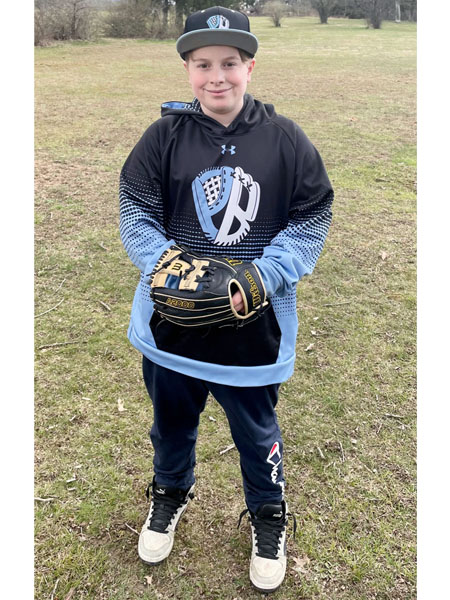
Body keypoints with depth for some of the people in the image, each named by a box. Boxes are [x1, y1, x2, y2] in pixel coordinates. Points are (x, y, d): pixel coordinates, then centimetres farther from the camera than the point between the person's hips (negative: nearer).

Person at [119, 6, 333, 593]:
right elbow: (137, 215, -4)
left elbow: (310, 221, -5)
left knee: (256, 429, 17)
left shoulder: (285, 139, -6)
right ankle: (171, 493, 54)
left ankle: (269, 515, 46)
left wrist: (260, 279, -20)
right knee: (172, 418, 23)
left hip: (255, 322, -1)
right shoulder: (164, 136, -5)